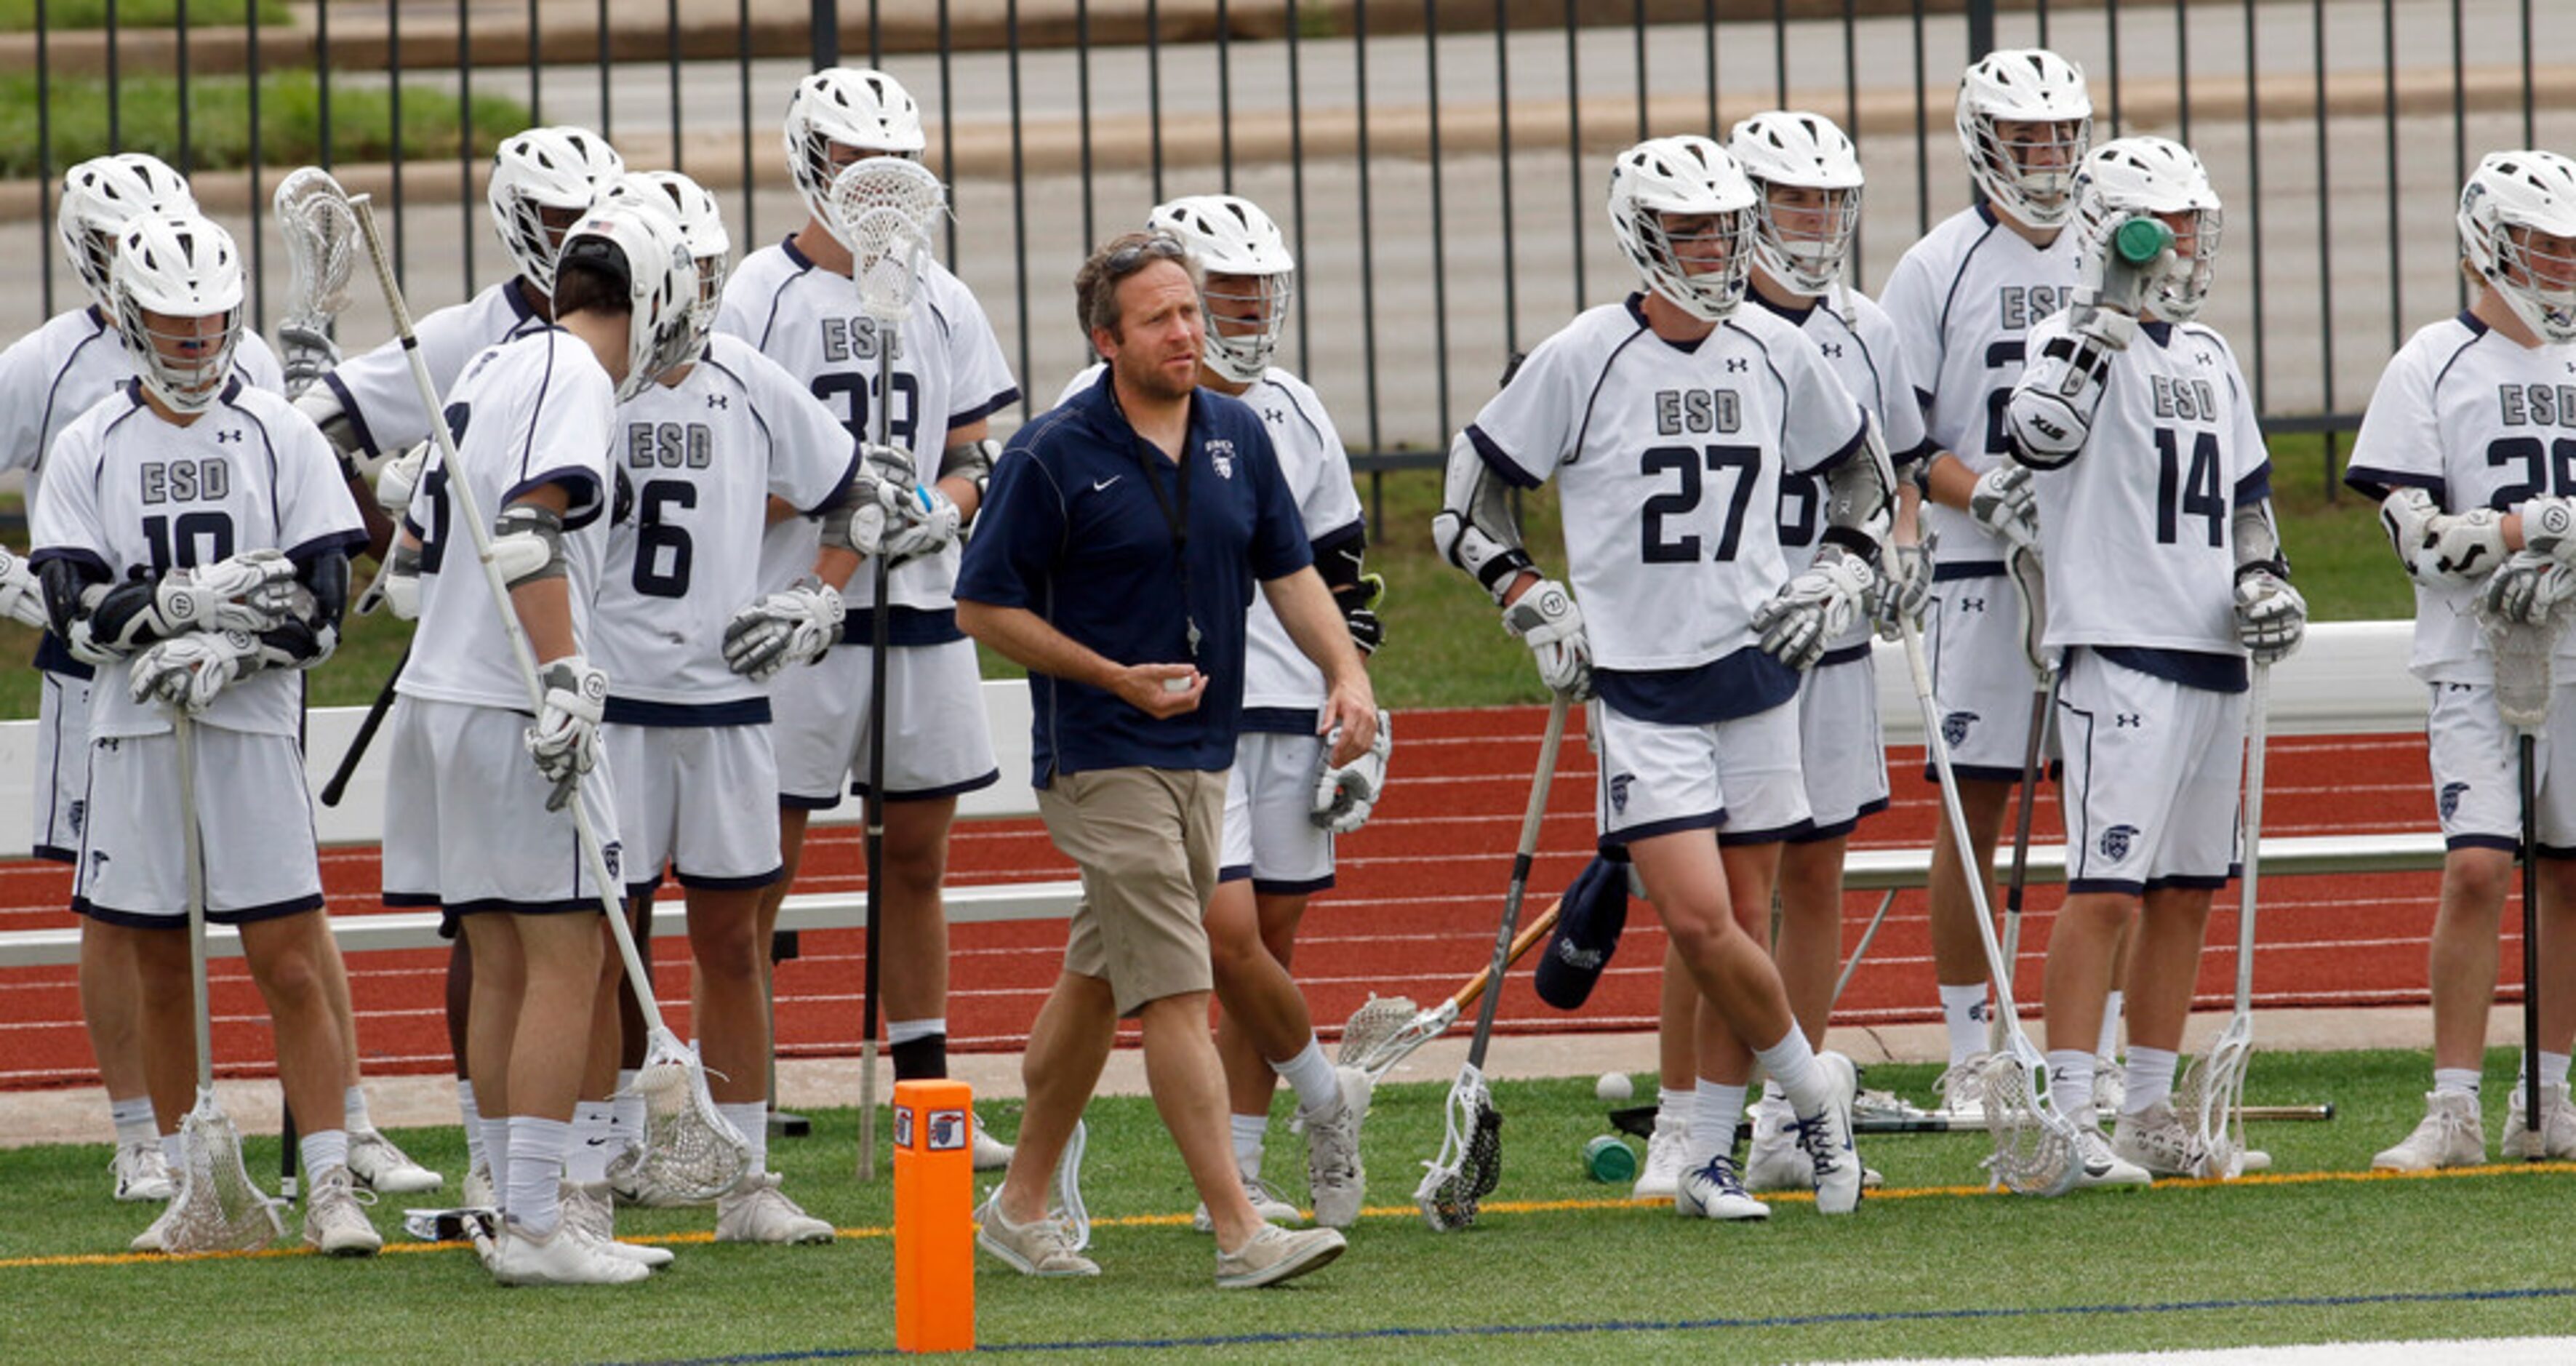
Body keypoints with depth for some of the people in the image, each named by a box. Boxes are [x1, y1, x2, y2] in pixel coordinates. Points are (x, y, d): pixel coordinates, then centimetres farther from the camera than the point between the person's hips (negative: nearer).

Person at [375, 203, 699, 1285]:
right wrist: (563, 681, -25)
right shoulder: (575, 377, -8)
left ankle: (520, 1215, 16)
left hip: (435, 700, 9)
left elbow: (412, 562, 24)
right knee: (565, 958, -6)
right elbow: (530, 528, -22)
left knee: (503, 965, 13)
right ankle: (533, 1225, -10)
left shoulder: (490, 372, 19)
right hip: (509, 710, -9)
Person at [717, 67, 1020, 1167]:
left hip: (922, 619, 5)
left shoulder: (938, 301, 12)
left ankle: (927, 1097, 17)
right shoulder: (757, 296, -4)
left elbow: (977, 452, 16)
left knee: (917, 858, 10)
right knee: (766, 862, -4)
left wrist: (944, 508, -6)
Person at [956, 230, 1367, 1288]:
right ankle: (1239, 1232, -15)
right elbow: (985, 606, -7)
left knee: (1097, 981, 15)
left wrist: (1346, 673, -5)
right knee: (1176, 995, -11)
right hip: (1102, 760, -7)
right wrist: (1118, 677, -15)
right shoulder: (1055, 457, -11)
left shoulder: (1237, 436, 7)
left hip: (1202, 754, 7)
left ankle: (1021, 1205, 26)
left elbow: (1289, 572, 13)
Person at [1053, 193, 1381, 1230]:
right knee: (1229, 935, -15)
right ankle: (1326, 1097, 9)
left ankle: (1236, 1176, 14)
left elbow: (1340, 577, 18)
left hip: (1288, 712, 5)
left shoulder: (1293, 416, 12)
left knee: (1271, 937, 6)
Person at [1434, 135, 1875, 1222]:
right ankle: (1812, 1089, 7)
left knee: (1742, 924, 6)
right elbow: (1468, 503, 0)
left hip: (1754, 676, 4)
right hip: (1637, 685, -4)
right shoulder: (1580, 361, -8)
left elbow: (1863, 473, 20)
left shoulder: (1776, 357, 3)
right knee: (1698, 923, -15)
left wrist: (1838, 578, 6)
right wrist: (1537, 611, -7)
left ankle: (1709, 1160, 16)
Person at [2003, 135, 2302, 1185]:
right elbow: (2038, 431, -29)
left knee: (2187, 891, 11)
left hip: (2212, 655, 8)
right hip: (2120, 651, -8)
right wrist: (2104, 321, -28)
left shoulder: (2209, 357, 18)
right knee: (2108, 890, -13)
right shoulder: (2080, 344, -7)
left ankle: (2151, 1113, 18)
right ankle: (2068, 1118, -12)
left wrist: (2262, 577, 10)